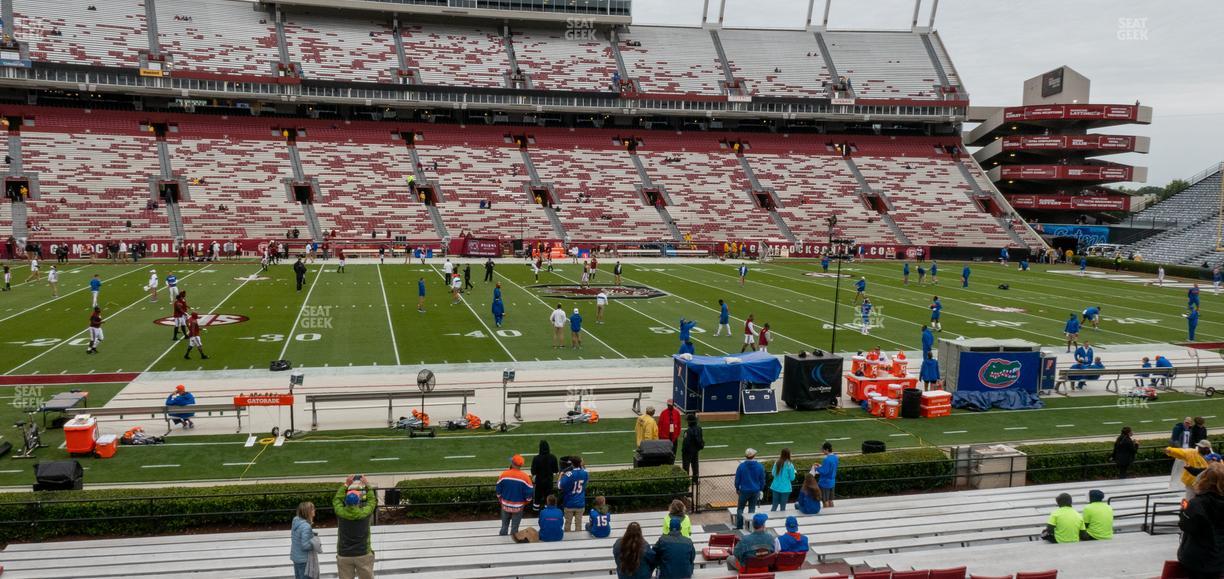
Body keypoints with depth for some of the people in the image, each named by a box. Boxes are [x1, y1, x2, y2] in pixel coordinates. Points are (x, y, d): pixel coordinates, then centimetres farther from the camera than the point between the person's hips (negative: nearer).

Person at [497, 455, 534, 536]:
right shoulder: (525, 477, -16)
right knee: (514, 527, 11)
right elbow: (529, 492, -10)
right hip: (518, 507, -1)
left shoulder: (504, 474, -12)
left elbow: (498, 490, -2)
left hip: (505, 505, 2)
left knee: (504, 526, 18)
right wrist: (526, 502, 9)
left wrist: (500, 500, 15)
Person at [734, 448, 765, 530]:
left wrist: (737, 488, 12)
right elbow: (762, 480, 3)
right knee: (752, 509, 12)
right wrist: (760, 489, 17)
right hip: (755, 491, 2)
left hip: (744, 490, -2)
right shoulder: (760, 466, -6)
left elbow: (737, 479, -4)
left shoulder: (741, 466, -12)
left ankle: (739, 526, 9)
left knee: (740, 508, 10)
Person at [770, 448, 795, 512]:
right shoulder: (789, 465, -14)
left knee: (774, 505, 14)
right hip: (785, 488, -4)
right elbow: (792, 478, -8)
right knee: (783, 507, 6)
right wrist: (793, 472, 10)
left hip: (775, 487, 4)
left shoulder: (777, 463, -3)